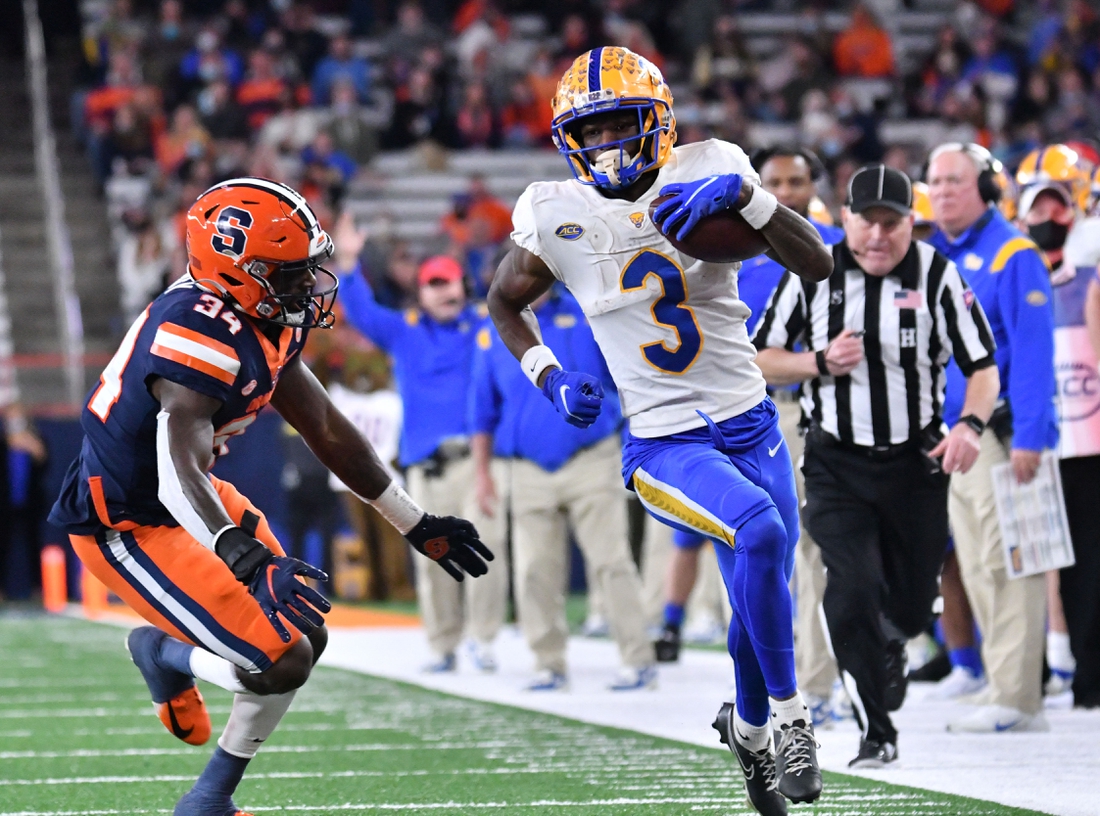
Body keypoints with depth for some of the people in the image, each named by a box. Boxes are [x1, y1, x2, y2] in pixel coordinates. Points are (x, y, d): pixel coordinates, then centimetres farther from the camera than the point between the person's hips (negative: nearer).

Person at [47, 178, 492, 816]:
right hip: (128, 527, -10)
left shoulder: (268, 321, -1)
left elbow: (327, 431, 11)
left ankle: (164, 650, 28)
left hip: (191, 500, 10)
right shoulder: (204, 336, -31)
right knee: (282, 663, -16)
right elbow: (179, 477, -42)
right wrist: (252, 563, -56)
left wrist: (417, 526, 15)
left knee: (308, 637, 11)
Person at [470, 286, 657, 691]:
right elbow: (483, 413, 15)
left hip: (590, 462, -3)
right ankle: (549, 663, 11)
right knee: (535, 573, 2)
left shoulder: (588, 317, 3)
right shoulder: (491, 336, 10)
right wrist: (482, 472, 12)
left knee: (610, 562, -8)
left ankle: (638, 659, -7)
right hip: (529, 472, 3)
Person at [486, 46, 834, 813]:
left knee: (763, 603, 11)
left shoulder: (708, 174, -7)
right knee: (760, 531, -30)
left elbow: (819, 264, -13)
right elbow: (506, 301, 14)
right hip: (664, 443, -3)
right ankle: (789, 716, -13)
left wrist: (743, 195, -26)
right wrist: (551, 378, -1)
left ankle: (749, 725, 43)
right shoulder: (559, 216, -6)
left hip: (750, 425, 3)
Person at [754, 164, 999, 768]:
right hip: (836, 463, -1)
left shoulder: (937, 275, -7)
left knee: (911, 605, 8)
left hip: (916, 462, 1)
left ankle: (889, 648, 47)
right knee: (852, 588, -16)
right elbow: (759, 360, 2)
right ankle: (876, 734, -5)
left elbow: (982, 367, -6)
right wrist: (821, 362, -16)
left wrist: (971, 425, -26)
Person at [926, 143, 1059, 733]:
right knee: (977, 569, 10)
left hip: (999, 433, -8)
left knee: (1006, 564, -9)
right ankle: (1010, 692, 16)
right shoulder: (934, 259, 15)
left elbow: (1032, 350, -14)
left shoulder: (1012, 254, -8)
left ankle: (1015, 697, -7)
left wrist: (1027, 436, -20)